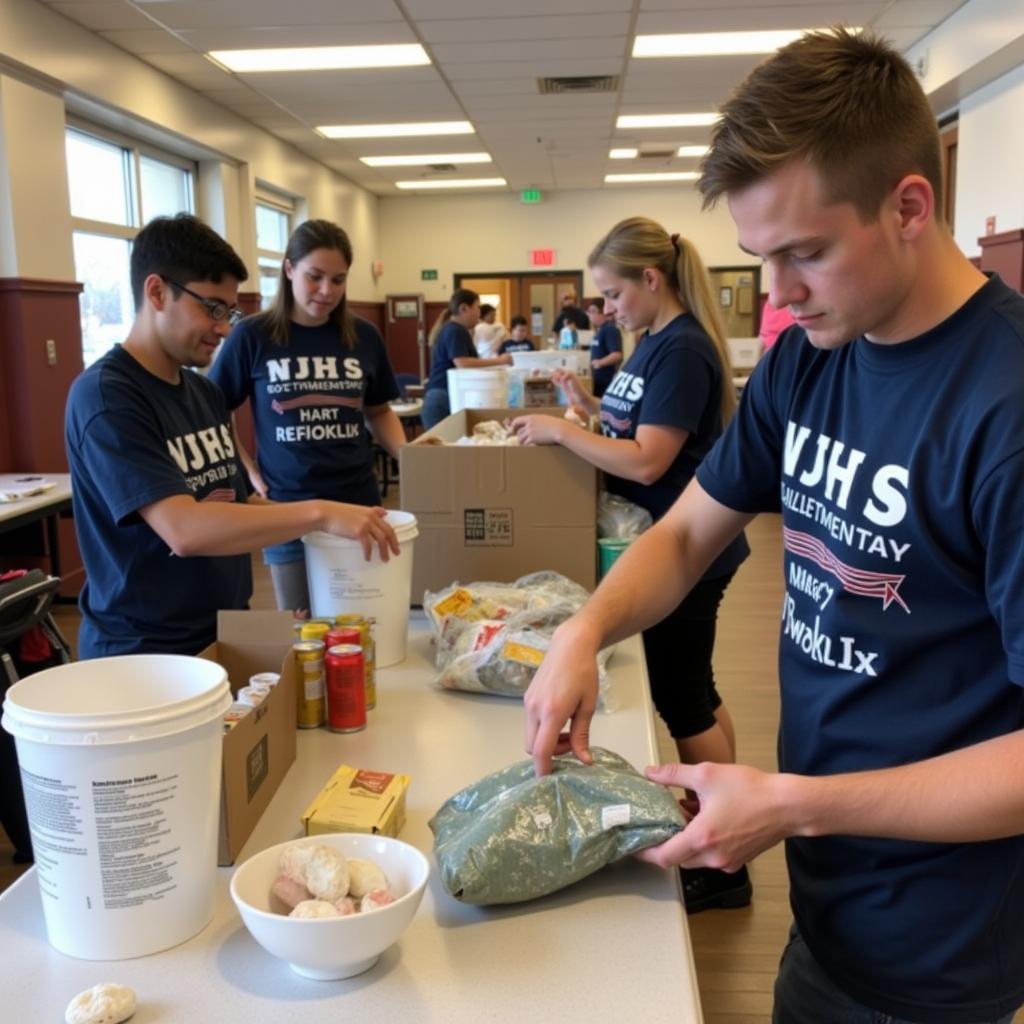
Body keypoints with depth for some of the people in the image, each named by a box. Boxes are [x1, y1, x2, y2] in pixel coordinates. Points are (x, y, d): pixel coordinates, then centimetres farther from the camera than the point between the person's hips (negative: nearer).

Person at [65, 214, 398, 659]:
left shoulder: (205, 392, 8)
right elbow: (185, 530, -28)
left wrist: (327, 518, 0)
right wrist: (318, 513, -28)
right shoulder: (105, 397, -17)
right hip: (143, 655, -7)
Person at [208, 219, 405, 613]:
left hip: (359, 504, 3)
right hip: (289, 510, -2)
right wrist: (247, 471, -5)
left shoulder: (364, 336, 2)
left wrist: (406, 455, -1)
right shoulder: (252, 336, -6)